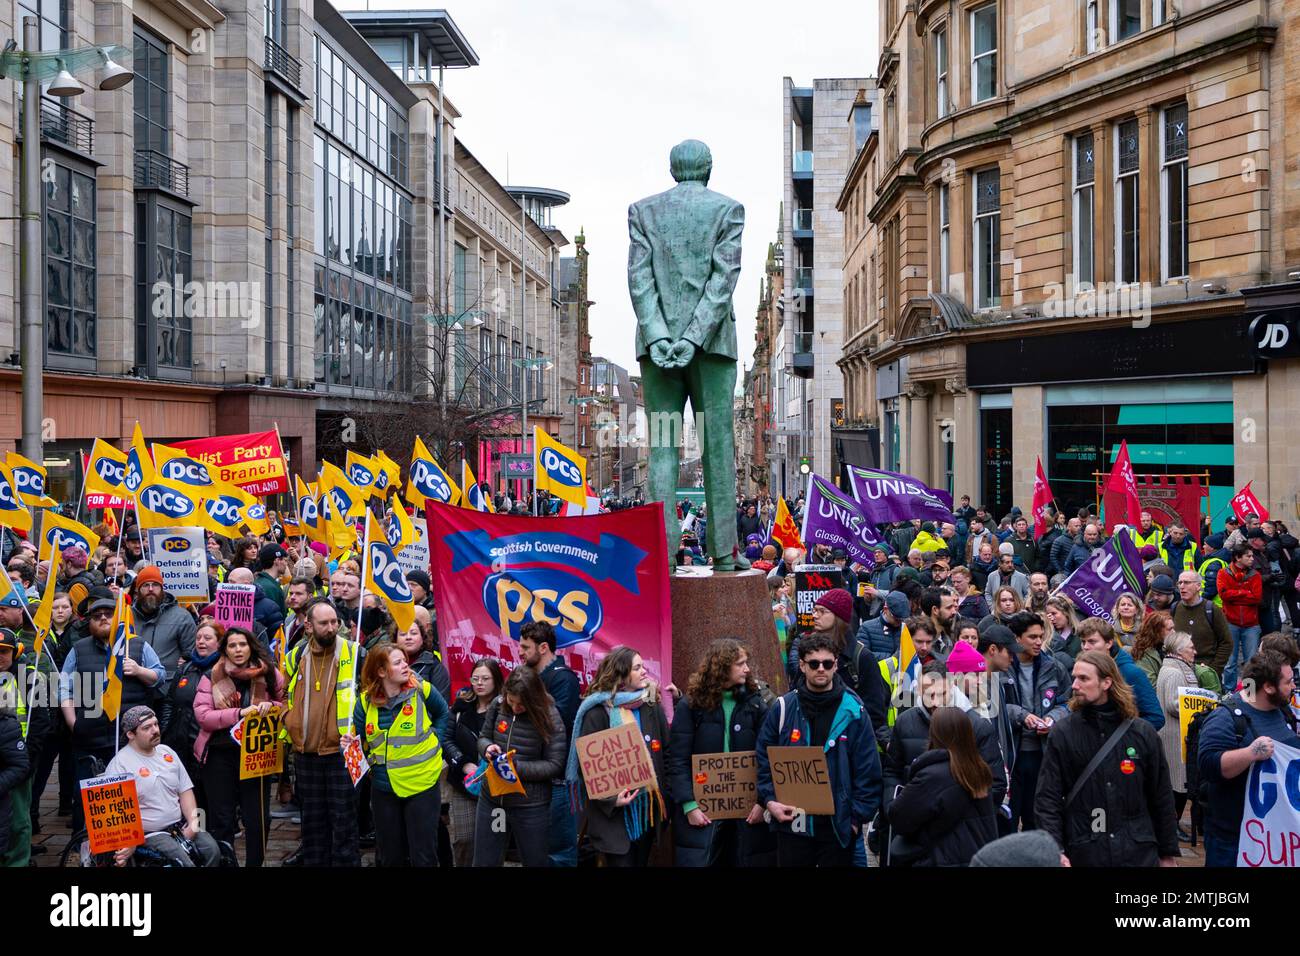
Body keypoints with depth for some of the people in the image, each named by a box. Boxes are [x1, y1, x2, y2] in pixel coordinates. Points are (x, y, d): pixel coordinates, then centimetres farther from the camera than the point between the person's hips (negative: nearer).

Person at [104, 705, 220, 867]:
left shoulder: (167, 752, 11)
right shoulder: (119, 764, -9)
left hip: (180, 826, 6)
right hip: (149, 834, -6)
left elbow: (185, 791, 13)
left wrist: (193, 822, -3)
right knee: (184, 862, -27)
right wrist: (129, 844, -26)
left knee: (212, 850, -16)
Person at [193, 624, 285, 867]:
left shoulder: (268, 674, 1)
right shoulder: (212, 677, -1)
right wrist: (239, 713, -21)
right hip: (220, 755, -1)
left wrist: (271, 706, -11)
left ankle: (255, 862, 22)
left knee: (258, 818, 6)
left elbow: (287, 706, 12)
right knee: (221, 819, 9)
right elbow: (202, 715, -10)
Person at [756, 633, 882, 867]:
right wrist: (770, 800, -5)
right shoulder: (783, 709, 2)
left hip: (838, 825, -1)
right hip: (792, 823, 1)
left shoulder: (853, 711, -2)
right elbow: (765, 760, 7)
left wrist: (859, 816, -6)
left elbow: (868, 768, -2)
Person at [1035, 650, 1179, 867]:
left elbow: (1161, 798, 9)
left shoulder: (1143, 734, 2)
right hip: (1083, 854, -1)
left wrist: (1168, 853, 11)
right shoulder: (1062, 734, -2)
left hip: (1137, 854, 1)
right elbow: (1047, 798, -5)